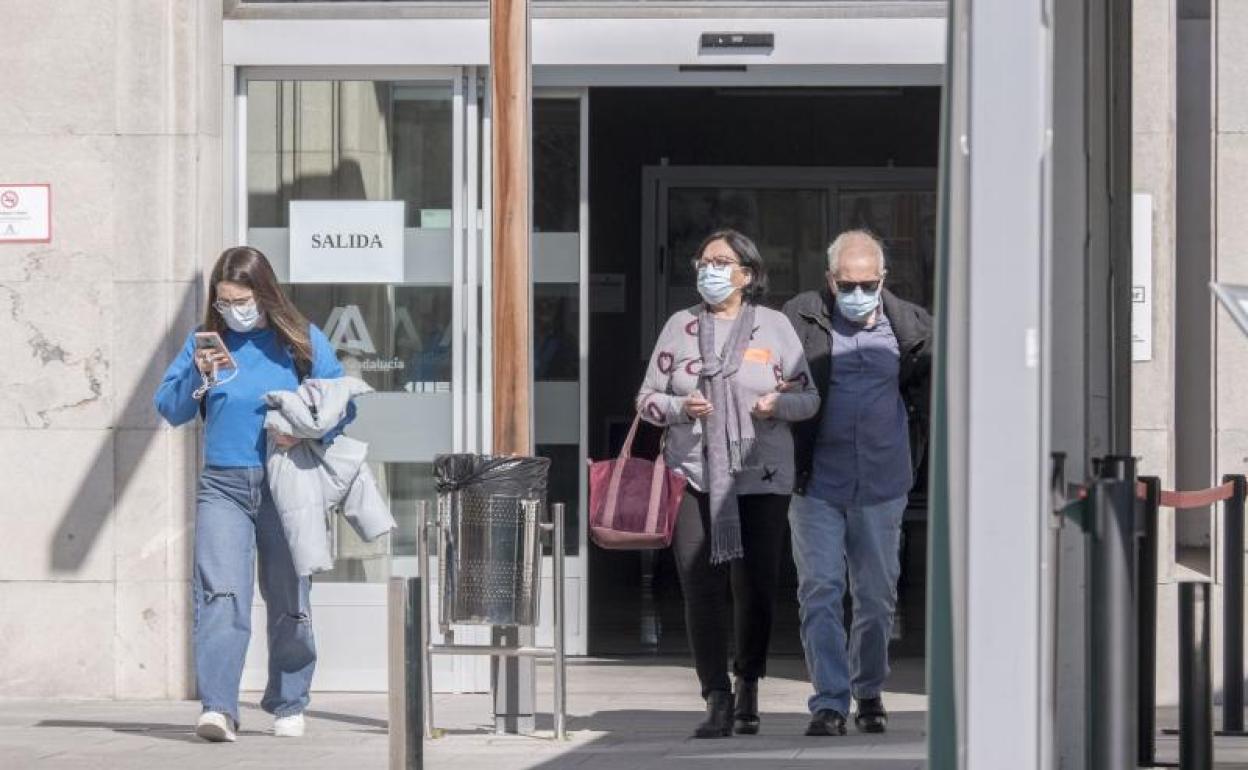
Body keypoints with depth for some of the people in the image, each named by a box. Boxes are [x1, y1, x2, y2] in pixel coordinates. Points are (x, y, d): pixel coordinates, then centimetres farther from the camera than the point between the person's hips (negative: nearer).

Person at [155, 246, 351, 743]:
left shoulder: (302, 341, 3)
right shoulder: (205, 341, 8)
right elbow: (169, 410, 7)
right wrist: (198, 378, -12)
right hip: (222, 487, 0)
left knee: (288, 599, 9)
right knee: (219, 594, -15)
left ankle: (288, 705, 24)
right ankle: (218, 708, -22)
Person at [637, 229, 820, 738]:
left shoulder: (774, 327, 8)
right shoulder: (681, 327, 11)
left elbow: (808, 398, 9)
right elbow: (648, 399, 12)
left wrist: (779, 403, -13)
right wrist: (681, 407, -9)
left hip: (760, 480, -1)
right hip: (693, 477, 1)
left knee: (756, 588, -1)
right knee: (701, 589, -8)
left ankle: (748, 687, 21)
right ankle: (717, 701, -3)